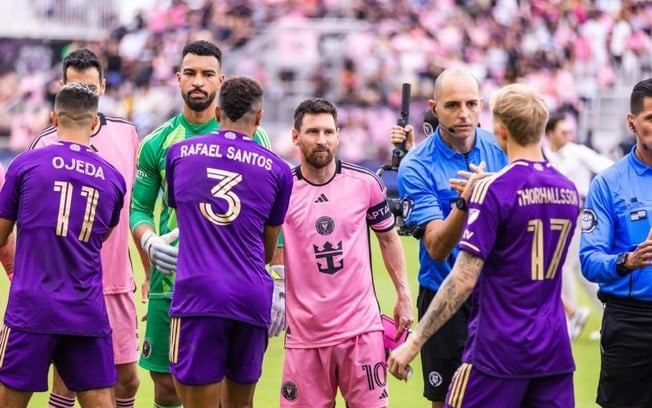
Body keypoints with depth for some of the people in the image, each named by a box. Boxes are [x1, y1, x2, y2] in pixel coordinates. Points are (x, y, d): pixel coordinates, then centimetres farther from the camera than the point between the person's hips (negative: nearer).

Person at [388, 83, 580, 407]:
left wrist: (413, 343, -12)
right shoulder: (568, 191, 7)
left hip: (497, 351, -6)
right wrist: (479, 194, 20)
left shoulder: (494, 189, -13)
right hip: (555, 351, 6)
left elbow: (463, 280, -16)